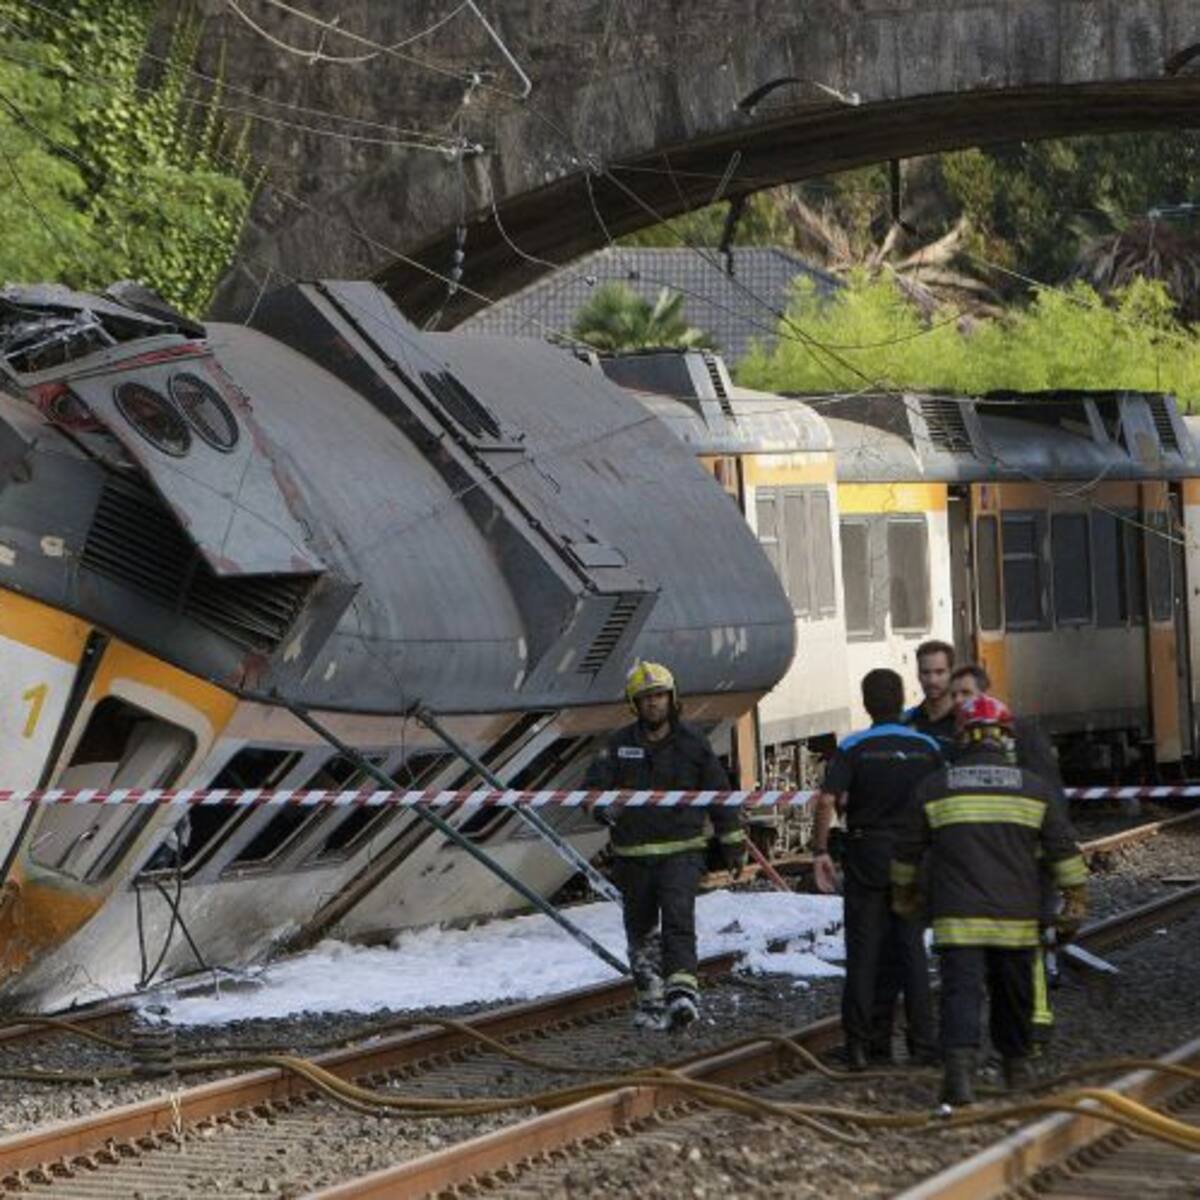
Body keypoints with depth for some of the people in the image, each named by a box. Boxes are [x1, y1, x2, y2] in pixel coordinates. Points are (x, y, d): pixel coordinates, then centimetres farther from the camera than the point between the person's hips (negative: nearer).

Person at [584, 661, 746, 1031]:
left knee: (678, 918, -19)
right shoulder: (620, 744, 4)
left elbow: (718, 792, 11)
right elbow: (594, 782, -3)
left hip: (682, 850, -2)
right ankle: (650, 999, 22)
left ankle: (682, 991, -28)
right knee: (641, 930, 10)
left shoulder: (692, 743, 3)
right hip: (633, 854, 2)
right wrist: (600, 804, -28)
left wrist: (733, 842, 13)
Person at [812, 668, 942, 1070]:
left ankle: (862, 1043, 3)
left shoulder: (853, 748, -7)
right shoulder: (927, 747, 0)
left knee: (864, 950, 4)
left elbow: (827, 800, -17)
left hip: (866, 855, -2)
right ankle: (921, 1041, 6)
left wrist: (820, 851, -9)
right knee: (911, 947, 9)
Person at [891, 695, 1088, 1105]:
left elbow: (908, 851, 11)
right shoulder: (1033, 787, 4)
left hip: (957, 918, -2)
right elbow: (1064, 849, 7)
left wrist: (904, 894, 27)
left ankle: (959, 1065, -30)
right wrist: (1076, 898, 17)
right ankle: (1016, 1064, 32)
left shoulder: (934, 787, 3)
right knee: (1013, 994, 17)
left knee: (962, 990, -10)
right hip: (1016, 917, 2)